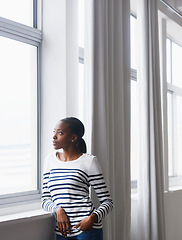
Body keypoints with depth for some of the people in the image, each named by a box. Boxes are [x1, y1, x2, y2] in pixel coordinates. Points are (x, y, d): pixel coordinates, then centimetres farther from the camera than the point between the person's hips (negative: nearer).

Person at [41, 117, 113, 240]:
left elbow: (107, 201, 0)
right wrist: (58, 210, -7)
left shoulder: (89, 161, -2)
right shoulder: (51, 159, 11)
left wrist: (93, 218, -17)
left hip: (87, 229, -4)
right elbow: (45, 199, 12)